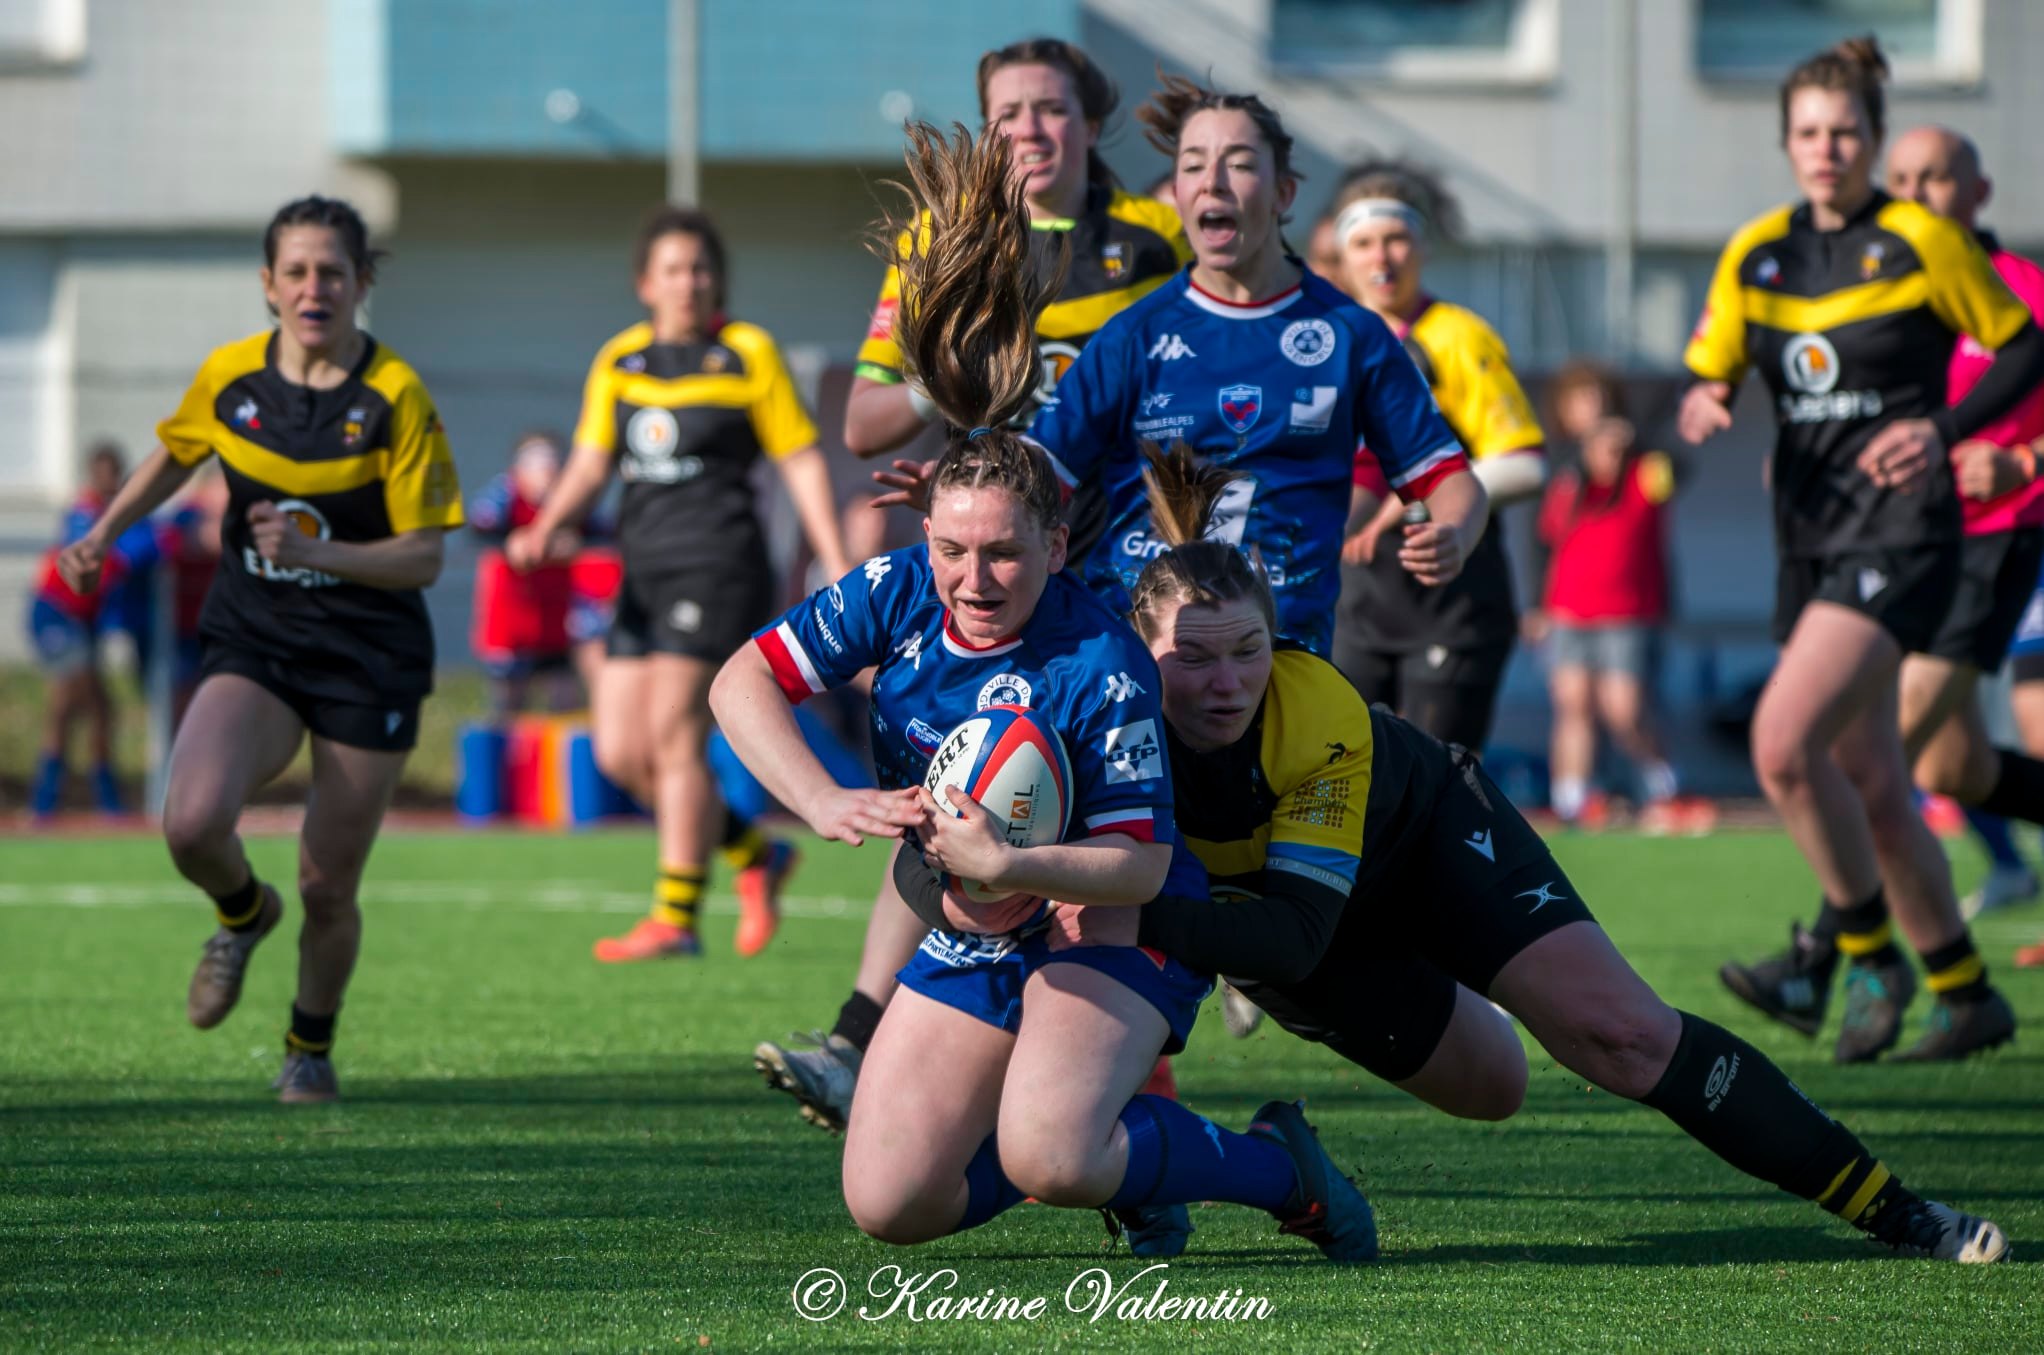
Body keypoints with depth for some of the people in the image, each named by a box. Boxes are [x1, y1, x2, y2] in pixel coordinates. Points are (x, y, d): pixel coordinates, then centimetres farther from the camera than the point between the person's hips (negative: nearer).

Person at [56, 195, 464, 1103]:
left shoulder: (394, 397, -13)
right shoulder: (229, 377, -3)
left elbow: (423, 558, -13)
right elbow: (174, 455, 21)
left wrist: (315, 551, -27)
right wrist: (103, 534, 12)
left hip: (368, 658, -2)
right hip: (254, 645, 2)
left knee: (328, 887, 1)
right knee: (192, 822, -24)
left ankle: (311, 1044, 31)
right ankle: (244, 914, 12)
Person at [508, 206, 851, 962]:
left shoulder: (747, 355, 0)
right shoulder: (618, 362, 13)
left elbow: (800, 462, 1)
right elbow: (591, 463, 12)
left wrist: (836, 565, -4)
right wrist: (549, 526, -7)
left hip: (718, 565, -6)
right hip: (645, 572, 6)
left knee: (673, 736, -12)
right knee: (619, 751, 1)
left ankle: (675, 919, -6)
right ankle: (754, 857, 19)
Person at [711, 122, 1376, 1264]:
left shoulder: (1104, 666, -25)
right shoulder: (896, 594, -10)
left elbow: (1140, 861, -25)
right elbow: (742, 682, -9)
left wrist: (1009, 865, -41)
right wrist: (828, 803, -23)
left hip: (1114, 927, -6)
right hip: (970, 945, 6)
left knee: (1049, 1155, -31)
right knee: (888, 1206, -5)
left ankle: (1277, 1168, -4)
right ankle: (1085, 1137, 23)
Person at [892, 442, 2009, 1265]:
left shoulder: (1321, 717, -40)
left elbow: (1298, 927, -43)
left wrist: (1148, 922, -57)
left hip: (1426, 832, -2)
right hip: (1278, 909, 2)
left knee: (1619, 1034, -15)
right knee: (1489, 1085, 4)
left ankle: (1885, 1206, -6)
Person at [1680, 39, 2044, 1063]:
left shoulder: (1922, 242, -6)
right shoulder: (1755, 255, 9)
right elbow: (1706, 374, 13)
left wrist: (1945, 428, -14)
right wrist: (1701, 407, -11)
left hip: (1900, 534, -6)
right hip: (1809, 542, 6)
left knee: (1784, 744, -20)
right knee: (1871, 791, 8)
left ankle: (1852, 945, -2)